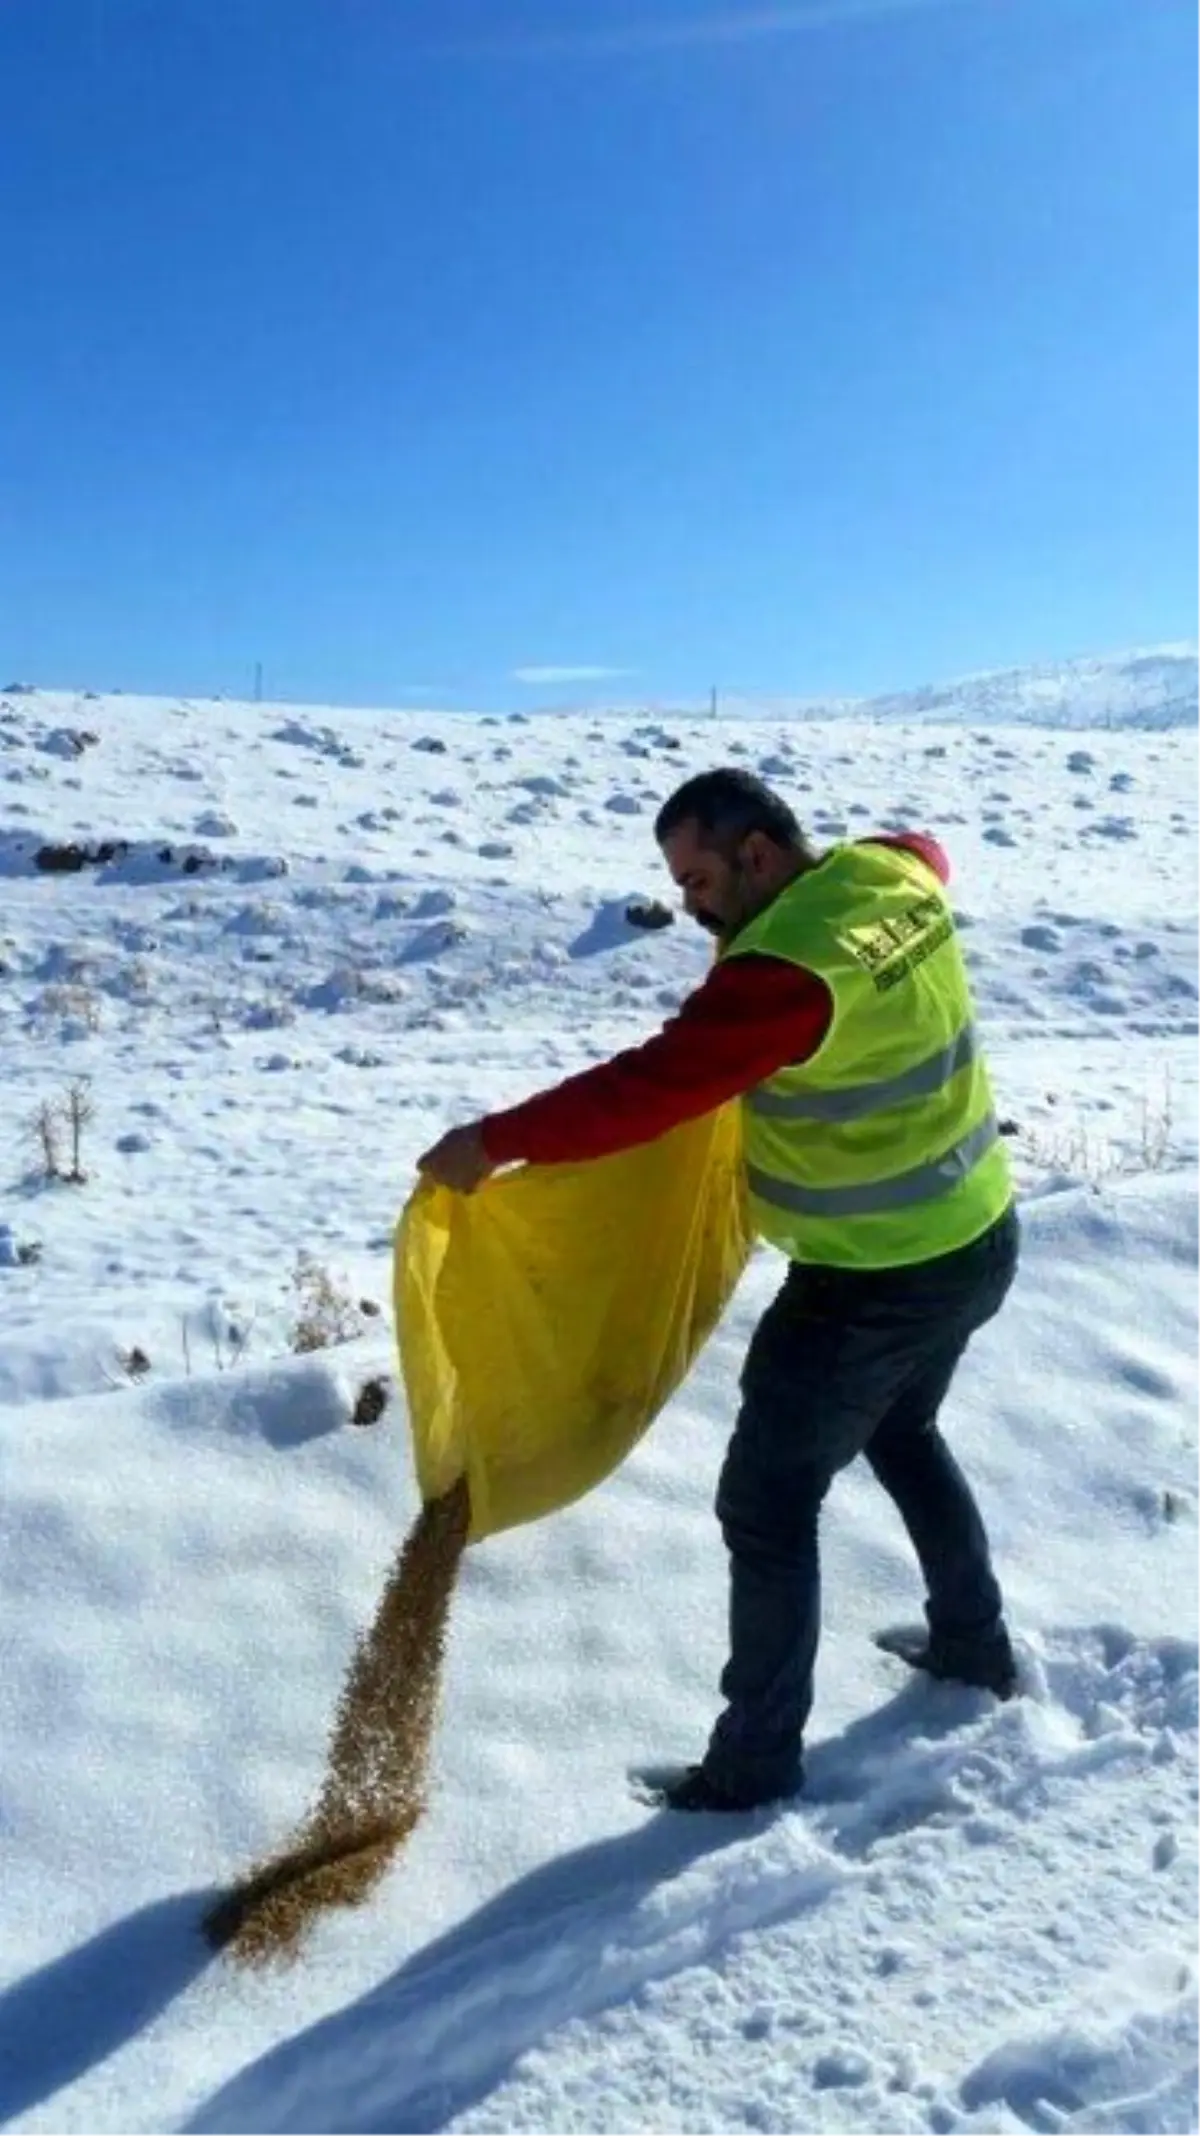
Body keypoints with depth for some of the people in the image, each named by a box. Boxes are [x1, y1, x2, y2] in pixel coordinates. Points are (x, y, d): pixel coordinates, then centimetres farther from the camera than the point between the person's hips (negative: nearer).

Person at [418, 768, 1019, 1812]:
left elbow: (646, 1089, -33)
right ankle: (977, 1644, 48)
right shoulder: (900, 875, -3)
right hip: (979, 1239, 9)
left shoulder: (788, 969, -29)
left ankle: (756, 1760, 20)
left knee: (767, 1508, 5)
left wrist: (493, 1142, -25)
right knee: (903, 1435, 31)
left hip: (875, 1285, -9)